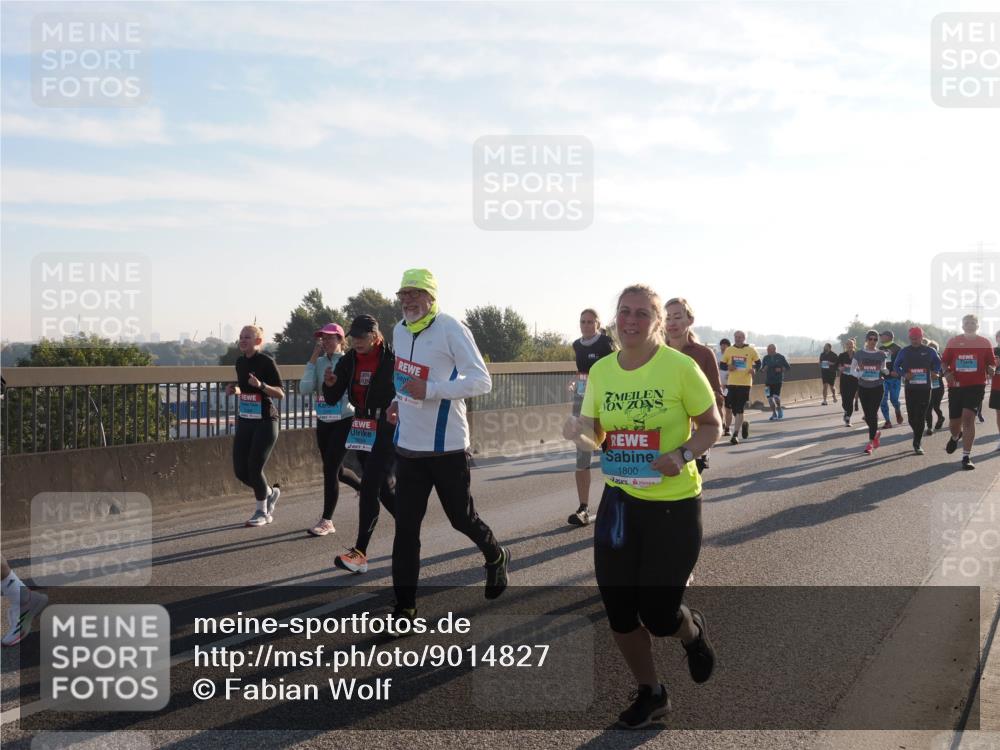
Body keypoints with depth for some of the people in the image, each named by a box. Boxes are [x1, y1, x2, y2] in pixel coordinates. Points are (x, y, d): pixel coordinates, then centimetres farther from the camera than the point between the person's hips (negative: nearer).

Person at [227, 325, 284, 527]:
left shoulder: (266, 362, -12)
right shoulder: (240, 362, 9)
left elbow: (281, 394, -13)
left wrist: (261, 385, -29)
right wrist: (234, 390, 3)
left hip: (265, 422, -7)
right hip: (244, 421, 7)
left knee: (254, 467, -7)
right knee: (240, 470, 4)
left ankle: (262, 512, 14)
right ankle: (270, 493, 30)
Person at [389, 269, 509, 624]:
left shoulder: (450, 328, -15)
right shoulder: (400, 329, 9)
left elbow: (482, 381, -20)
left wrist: (429, 390, -28)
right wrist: (400, 400, 9)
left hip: (446, 446, -6)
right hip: (408, 445, 6)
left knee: (461, 518, 10)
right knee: (405, 527, 2)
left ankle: (497, 557, 41)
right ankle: (405, 605, 9)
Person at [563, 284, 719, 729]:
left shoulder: (681, 367, -13)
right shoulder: (601, 371, 0)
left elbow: (712, 427, -4)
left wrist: (683, 455, -22)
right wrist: (579, 429, -12)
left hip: (674, 504, -4)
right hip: (619, 500, 5)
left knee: (658, 615, -2)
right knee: (618, 609, 7)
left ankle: (693, 631, 38)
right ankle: (650, 694, 33)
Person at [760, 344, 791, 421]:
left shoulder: (780, 357, 0)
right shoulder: (766, 358, 8)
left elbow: (788, 367, 5)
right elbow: (762, 368, 16)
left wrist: (781, 369, -12)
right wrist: (764, 369, -7)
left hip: (778, 380, -4)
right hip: (768, 381, 4)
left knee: (776, 396, -15)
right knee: (769, 398, 0)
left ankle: (779, 409, 14)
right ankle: (774, 414, 14)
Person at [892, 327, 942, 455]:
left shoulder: (929, 351, 4)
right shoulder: (904, 351, 4)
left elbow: (938, 363, 19)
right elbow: (896, 366, 11)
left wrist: (935, 371, 1)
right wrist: (903, 374, -7)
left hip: (925, 388, -1)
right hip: (910, 388, 1)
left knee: (921, 417, -4)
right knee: (911, 416, 1)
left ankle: (917, 443, 2)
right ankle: (917, 436, 31)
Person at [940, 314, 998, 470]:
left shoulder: (985, 343, 5)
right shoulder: (953, 341, 6)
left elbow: (991, 362, 10)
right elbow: (944, 361, 12)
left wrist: (991, 370, -12)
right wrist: (946, 372, -7)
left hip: (976, 386, -2)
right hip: (956, 386, 2)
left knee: (968, 417, -17)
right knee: (954, 422, 7)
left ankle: (966, 457, -11)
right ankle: (955, 436, 46)